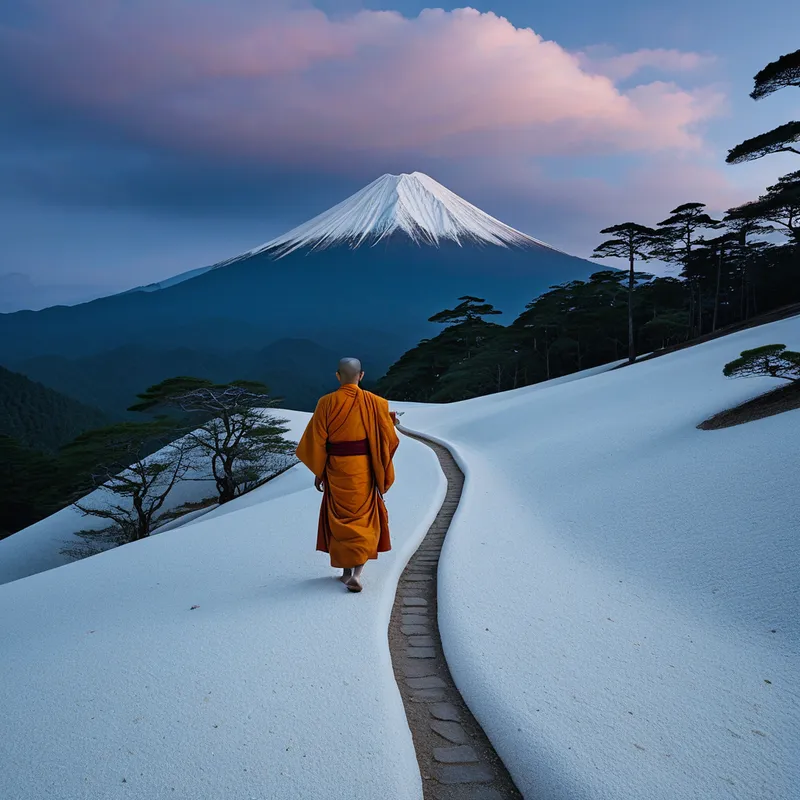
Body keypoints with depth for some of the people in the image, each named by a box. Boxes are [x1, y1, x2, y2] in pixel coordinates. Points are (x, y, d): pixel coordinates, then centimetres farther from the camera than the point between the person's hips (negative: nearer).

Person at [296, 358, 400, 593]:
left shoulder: (327, 403, -9)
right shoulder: (375, 402, -7)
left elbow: (316, 441, -6)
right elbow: (388, 438, -2)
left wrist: (318, 472, 4)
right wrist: (391, 423, 19)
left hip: (336, 469, 0)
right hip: (364, 469, 0)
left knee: (340, 519, 16)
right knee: (365, 519, 10)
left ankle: (346, 571, 23)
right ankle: (357, 573, -4)